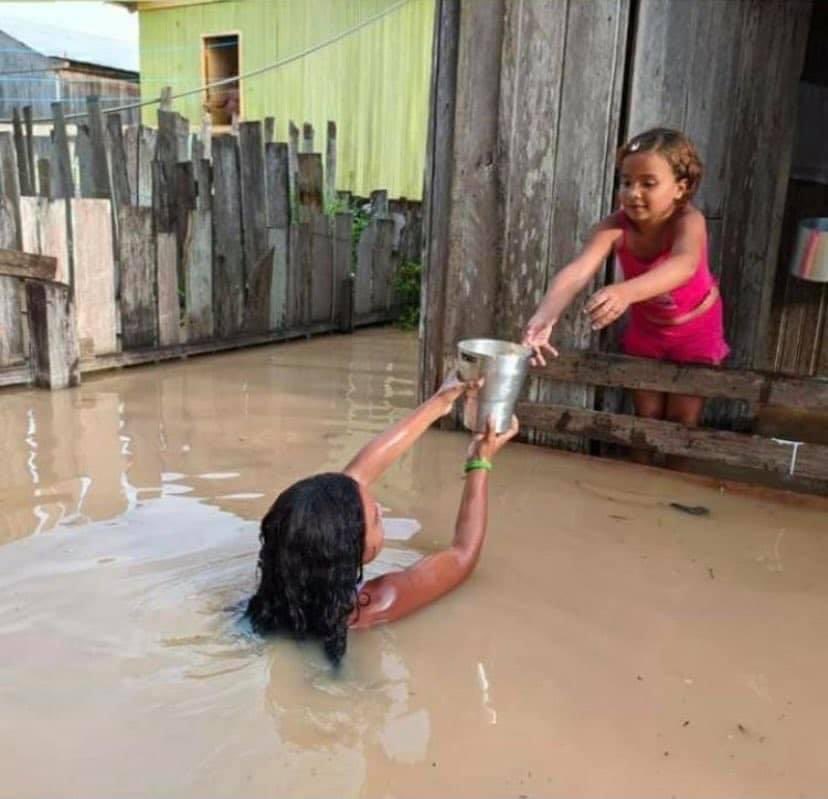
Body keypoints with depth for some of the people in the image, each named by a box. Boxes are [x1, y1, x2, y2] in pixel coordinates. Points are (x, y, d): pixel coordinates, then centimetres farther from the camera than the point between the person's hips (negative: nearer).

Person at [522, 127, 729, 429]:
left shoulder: (688, 221, -35)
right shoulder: (616, 226, -29)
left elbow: (684, 265, -58)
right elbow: (576, 272, -45)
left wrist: (625, 292, -77)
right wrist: (545, 317, -65)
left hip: (695, 331, -2)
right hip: (644, 327, 3)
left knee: (683, 422, 7)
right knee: (646, 418, 13)